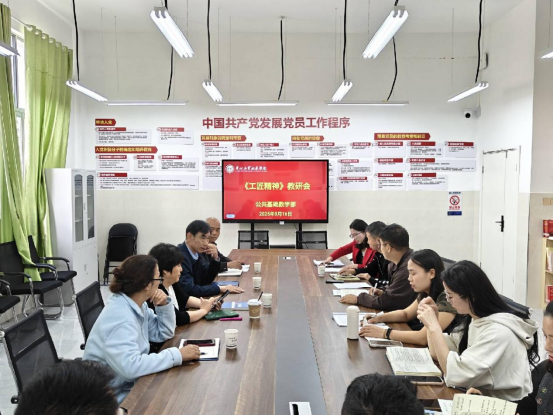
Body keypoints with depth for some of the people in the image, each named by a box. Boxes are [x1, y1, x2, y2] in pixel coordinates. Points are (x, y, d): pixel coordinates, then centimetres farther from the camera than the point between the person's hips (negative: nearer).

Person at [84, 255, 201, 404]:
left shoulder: (136, 304, 0)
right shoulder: (120, 317, -28)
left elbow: (163, 333, 9)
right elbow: (130, 366, -38)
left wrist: (164, 305, -8)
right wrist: (177, 355, -33)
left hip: (130, 383, 8)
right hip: (114, 396, -8)